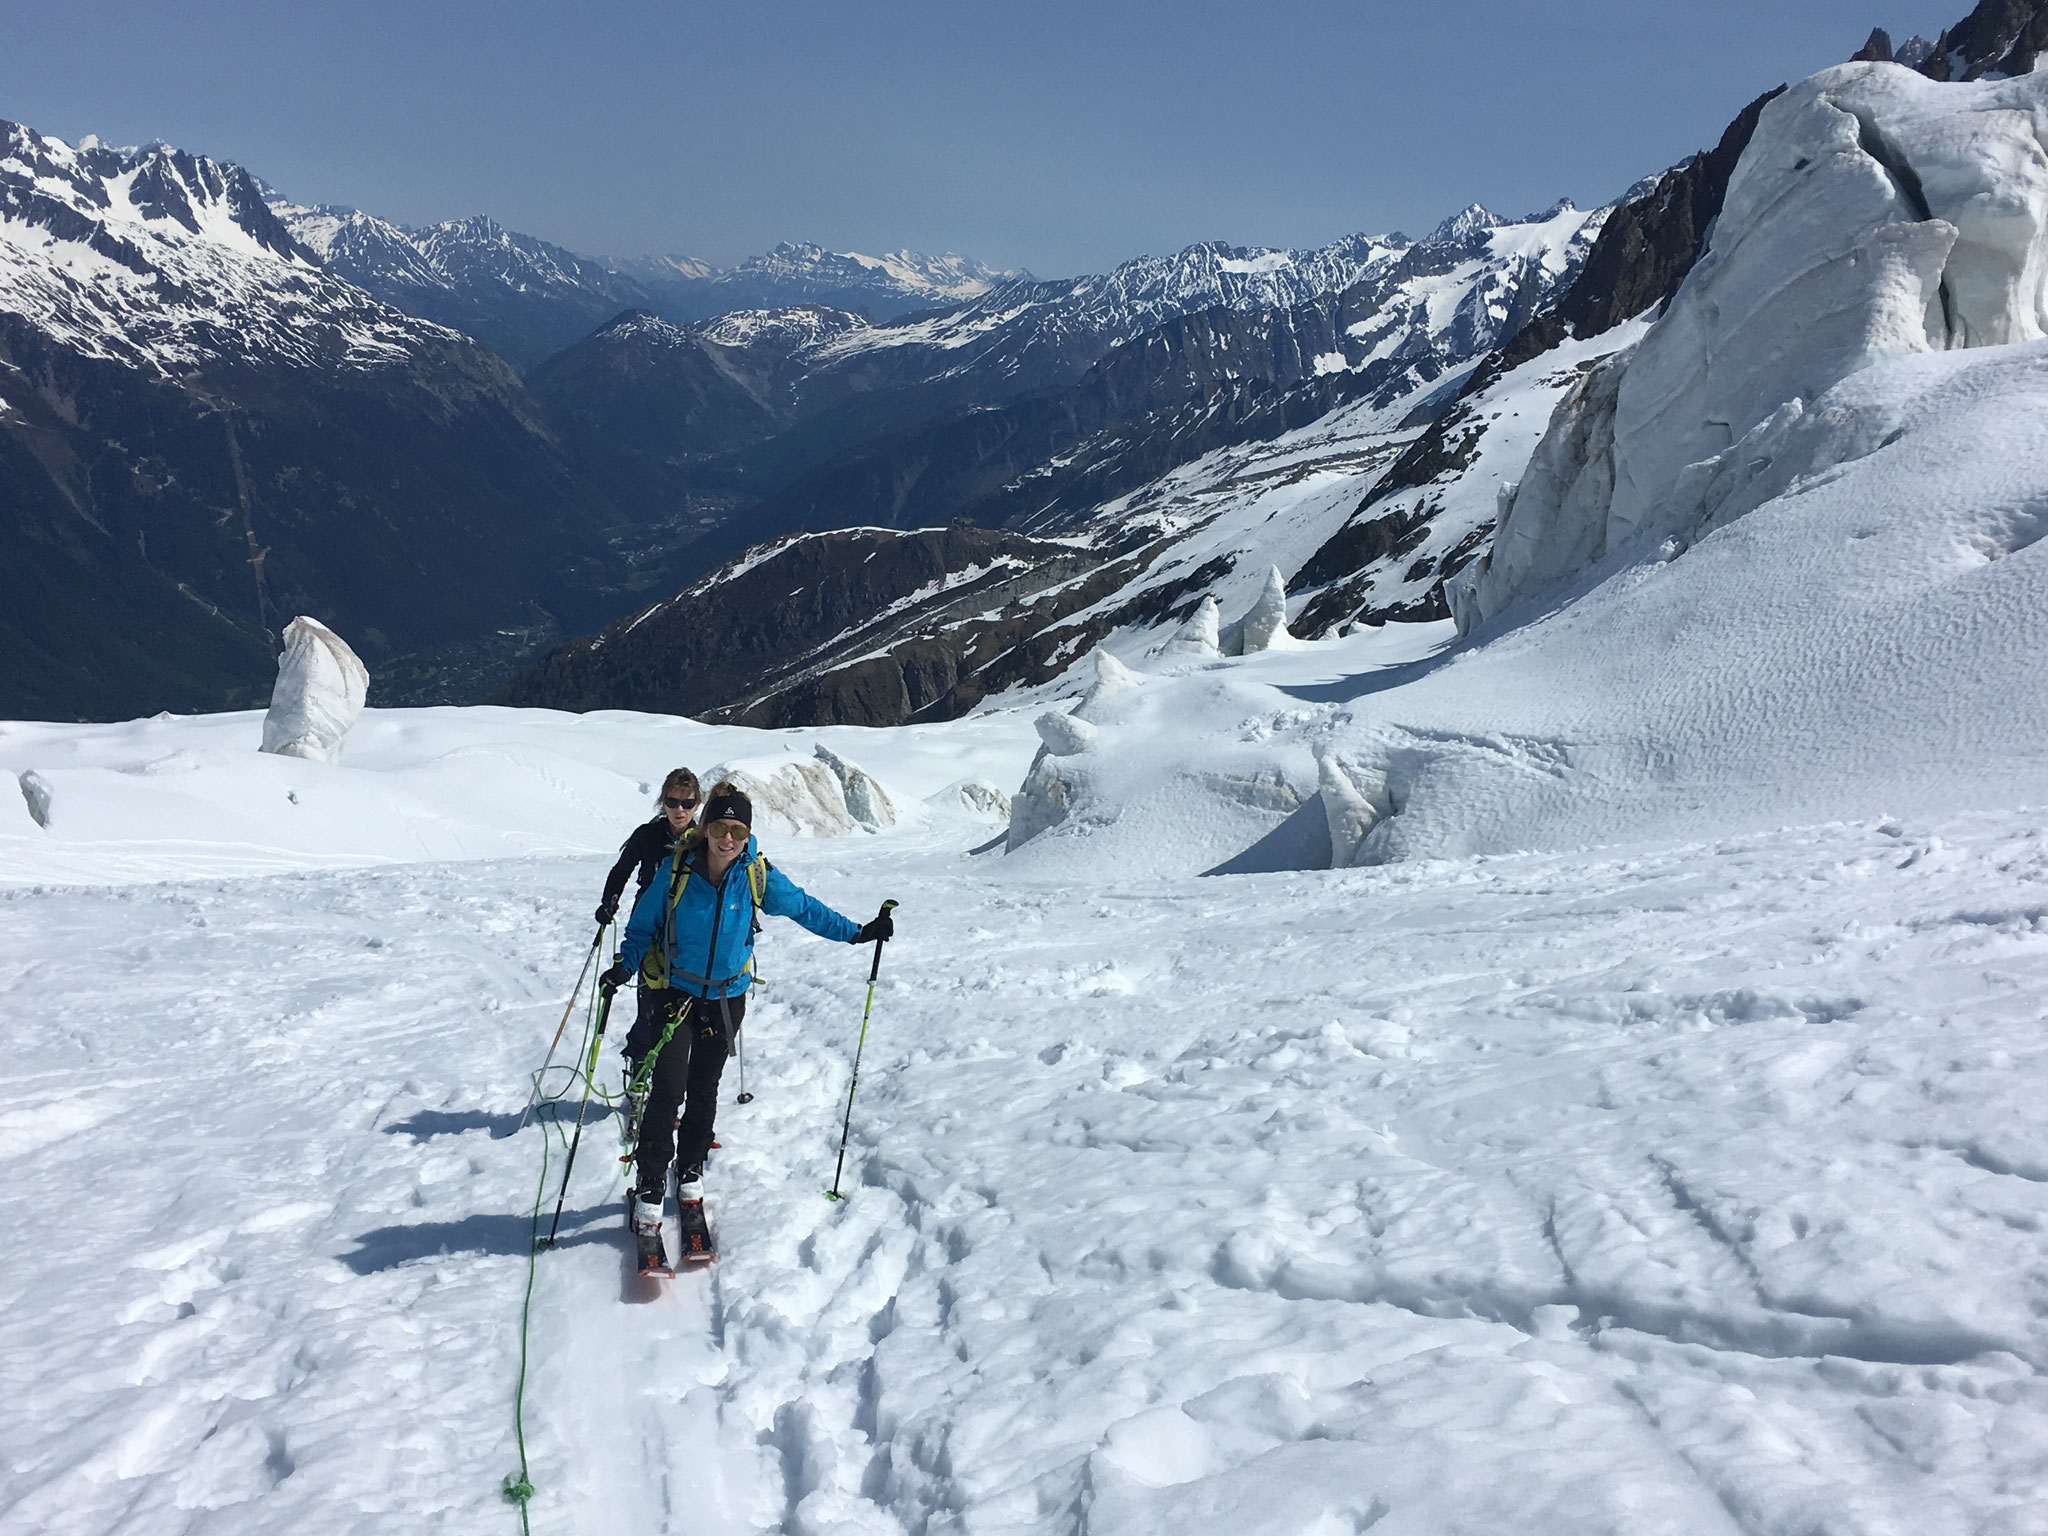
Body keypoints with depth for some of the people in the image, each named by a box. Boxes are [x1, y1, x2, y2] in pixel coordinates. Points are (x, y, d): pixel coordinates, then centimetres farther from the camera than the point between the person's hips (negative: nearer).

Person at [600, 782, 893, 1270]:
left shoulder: (758, 877, -11)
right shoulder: (676, 869, -14)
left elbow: (805, 908, 1)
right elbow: (643, 924, -2)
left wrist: (857, 932, -2)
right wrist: (626, 965, -16)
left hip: (726, 998, 2)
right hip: (675, 992, -2)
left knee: (704, 1091, 12)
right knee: (668, 1089, -11)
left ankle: (690, 1178, 32)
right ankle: (648, 1199, -5)